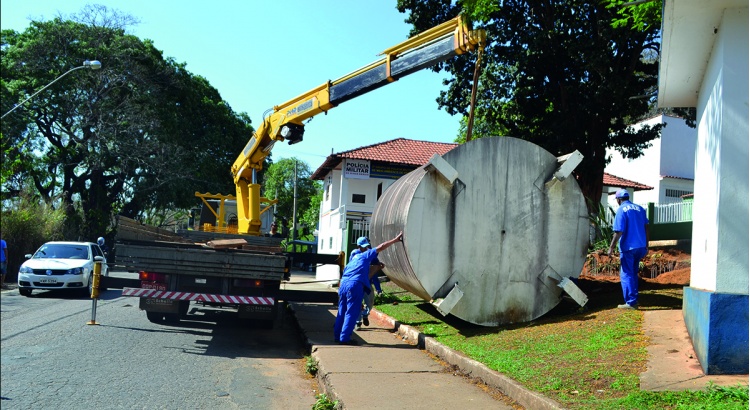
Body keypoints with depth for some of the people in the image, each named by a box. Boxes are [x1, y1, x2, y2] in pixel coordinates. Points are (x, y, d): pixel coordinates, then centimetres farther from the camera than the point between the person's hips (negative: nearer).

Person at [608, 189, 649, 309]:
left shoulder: (621, 210, -10)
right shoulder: (640, 208, 10)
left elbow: (618, 232, -15)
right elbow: (646, 228, 12)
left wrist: (611, 247, -8)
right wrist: (646, 245, 19)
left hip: (628, 247, -7)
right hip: (641, 247, 7)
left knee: (626, 274, 0)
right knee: (634, 273, 18)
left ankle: (631, 302, -2)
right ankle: (634, 299, 22)